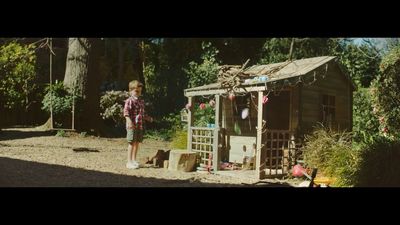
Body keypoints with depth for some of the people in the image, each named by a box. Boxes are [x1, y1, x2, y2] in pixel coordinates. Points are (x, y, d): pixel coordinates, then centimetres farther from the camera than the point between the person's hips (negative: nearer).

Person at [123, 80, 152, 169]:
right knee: (132, 143, -5)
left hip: (140, 125, 7)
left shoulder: (141, 101, 15)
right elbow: (126, 112, -19)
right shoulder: (129, 101, -9)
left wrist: (148, 118, 28)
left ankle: (134, 160, 26)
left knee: (137, 142, 13)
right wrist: (129, 120, -32)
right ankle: (129, 162, 2)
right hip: (132, 125, -7)